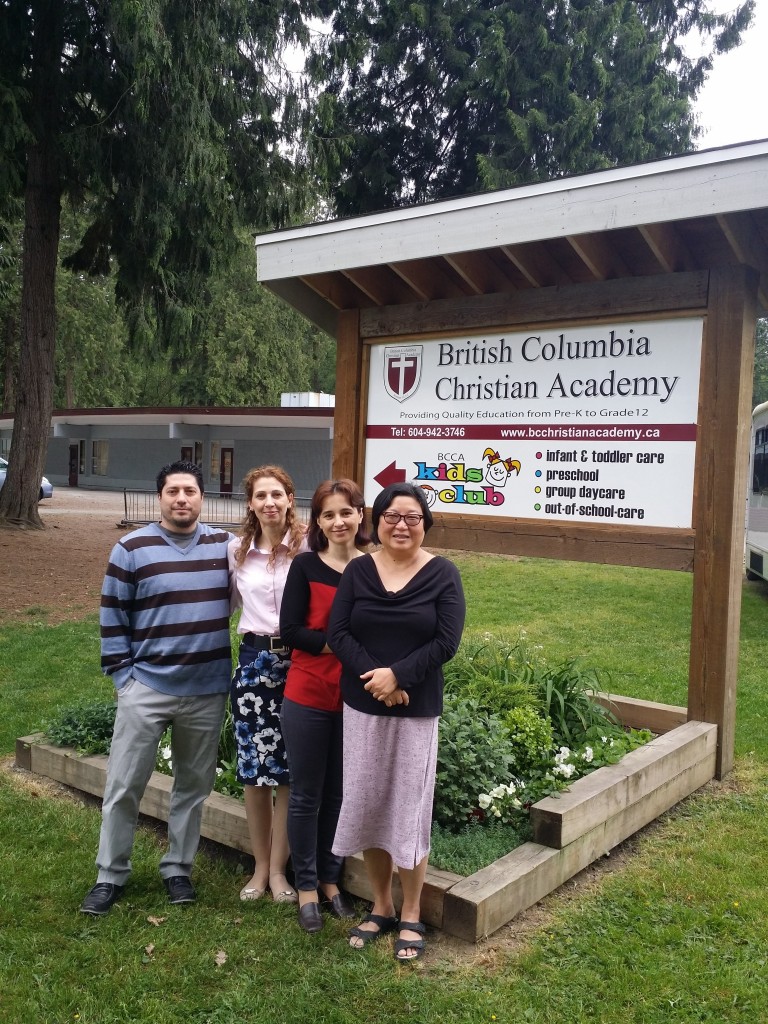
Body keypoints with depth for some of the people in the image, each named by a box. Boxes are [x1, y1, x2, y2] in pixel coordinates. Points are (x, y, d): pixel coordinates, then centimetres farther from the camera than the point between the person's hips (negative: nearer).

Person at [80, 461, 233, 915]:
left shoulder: (226, 545, 1)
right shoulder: (132, 548, -4)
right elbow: (113, 617, -1)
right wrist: (122, 675, -3)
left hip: (208, 692, 2)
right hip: (145, 689, -2)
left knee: (194, 786, 14)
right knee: (124, 788, 6)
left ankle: (178, 869, 31)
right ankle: (111, 875, 23)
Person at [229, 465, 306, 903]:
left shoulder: (307, 545, -7)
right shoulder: (238, 551, 6)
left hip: (297, 661, -3)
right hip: (253, 659, 3)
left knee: (288, 768, 4)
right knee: (252, 768, 8)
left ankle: (278, 869, 21)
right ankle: (260, 865, 25)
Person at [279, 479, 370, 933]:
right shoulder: (305, 566, -5)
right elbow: (290, 630, -11)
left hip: (357, 698, 2)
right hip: (308, 696, -2)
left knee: (341, 794, 15)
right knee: (306, 795, 9)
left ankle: (331, 880, 34)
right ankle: (306, 886, 26)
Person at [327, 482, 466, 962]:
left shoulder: (443, 574, -3)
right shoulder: (358, 571, 3)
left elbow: (446, 641, -9)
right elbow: (338, 632, -4)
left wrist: (397, 676, -18)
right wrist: (374, 679, -16)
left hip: (417, 710, -2)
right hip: (362, 706, 3)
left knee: (410, 807, 3)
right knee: (368, 804, 9)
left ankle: (412, 916, 20)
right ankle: (381, 907, 28)